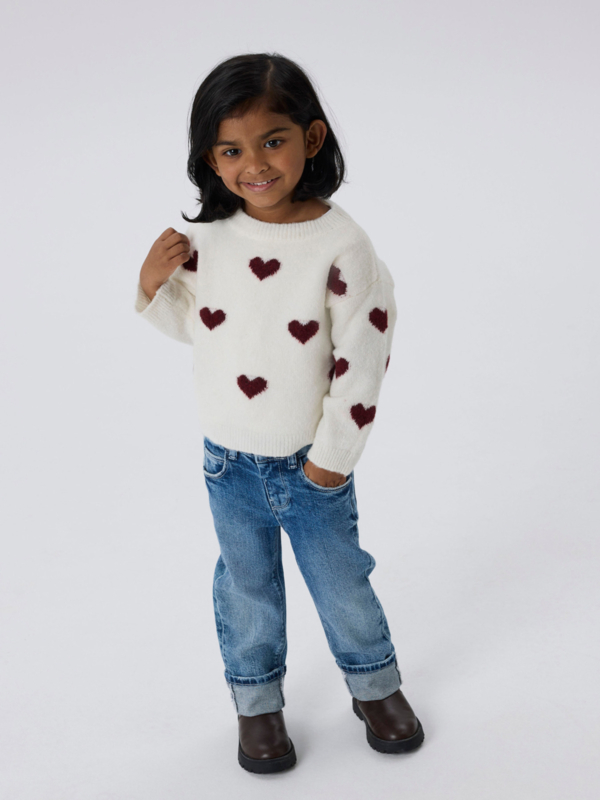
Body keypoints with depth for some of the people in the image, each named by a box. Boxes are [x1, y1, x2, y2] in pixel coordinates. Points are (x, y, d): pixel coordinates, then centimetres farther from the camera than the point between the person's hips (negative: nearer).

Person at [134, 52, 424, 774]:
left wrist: (333, 455, -12)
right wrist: (155, 287, -12)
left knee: (341, 582, 17)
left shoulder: (342, 245, -21)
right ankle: (257, 701, 42)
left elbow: (362, 360, -17)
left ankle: (374, 685, 43)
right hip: (227, 461, 3)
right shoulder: (209, 237, -8)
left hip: (311, 465, -3)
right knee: (247, 587, 20)